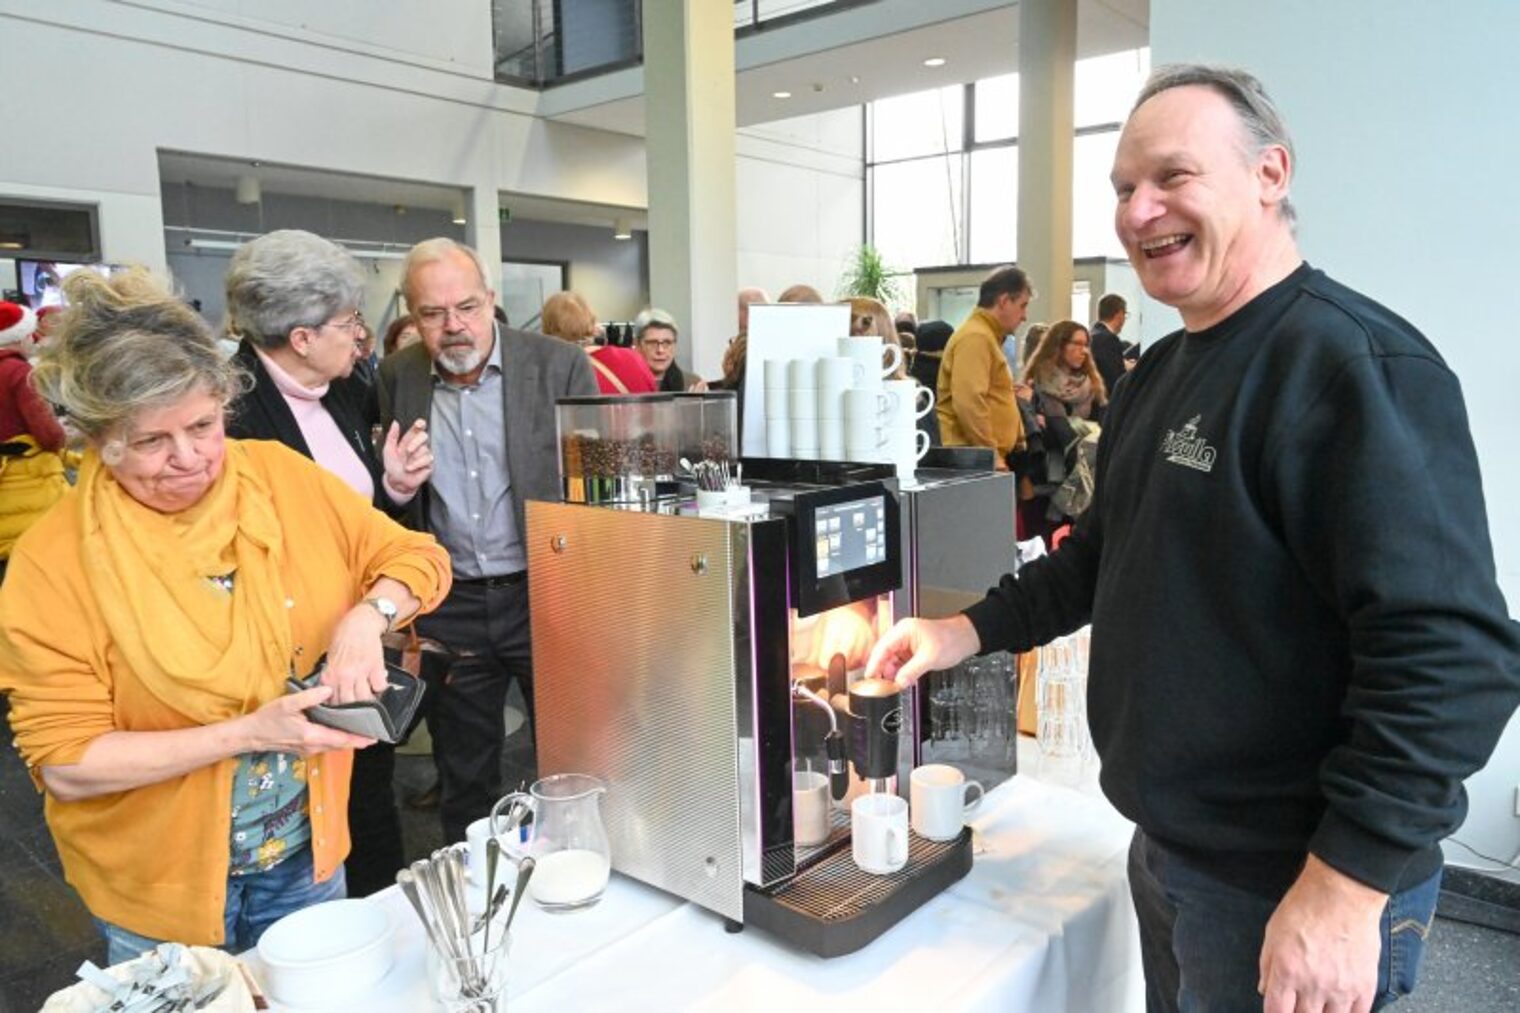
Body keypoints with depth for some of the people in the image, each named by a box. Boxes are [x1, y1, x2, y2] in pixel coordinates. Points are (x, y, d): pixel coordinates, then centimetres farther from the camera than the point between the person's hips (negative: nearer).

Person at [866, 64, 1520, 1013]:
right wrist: (970, 632, 7)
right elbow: (1104, 553, 16)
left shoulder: (1359, 364, -20)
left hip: (1294, 894, -8)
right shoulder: (1161, 372, 8)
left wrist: (1347, 884, -26)